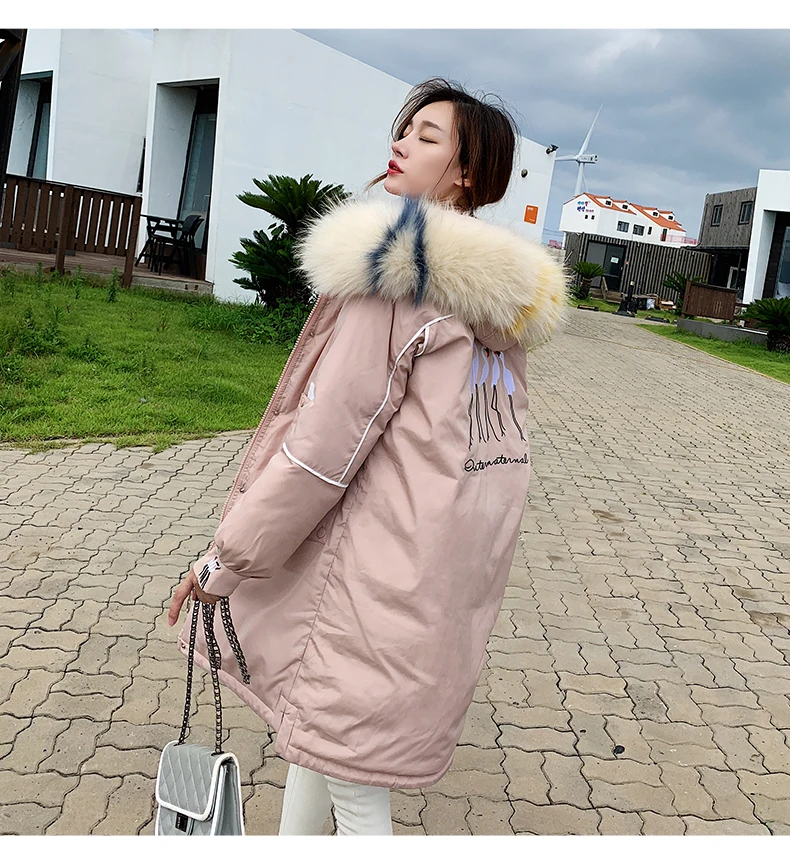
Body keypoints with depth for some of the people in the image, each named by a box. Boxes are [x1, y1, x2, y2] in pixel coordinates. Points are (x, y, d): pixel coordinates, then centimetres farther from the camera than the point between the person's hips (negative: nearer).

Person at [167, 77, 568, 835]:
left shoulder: (392, 270, -17)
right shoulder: (507, 295, 9)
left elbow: (323, 442, -19)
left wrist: (224, 557, -8)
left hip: (384, 567, -9)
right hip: (463, 564, 9)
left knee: (353, 786, 7)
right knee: (318, 709, 26)